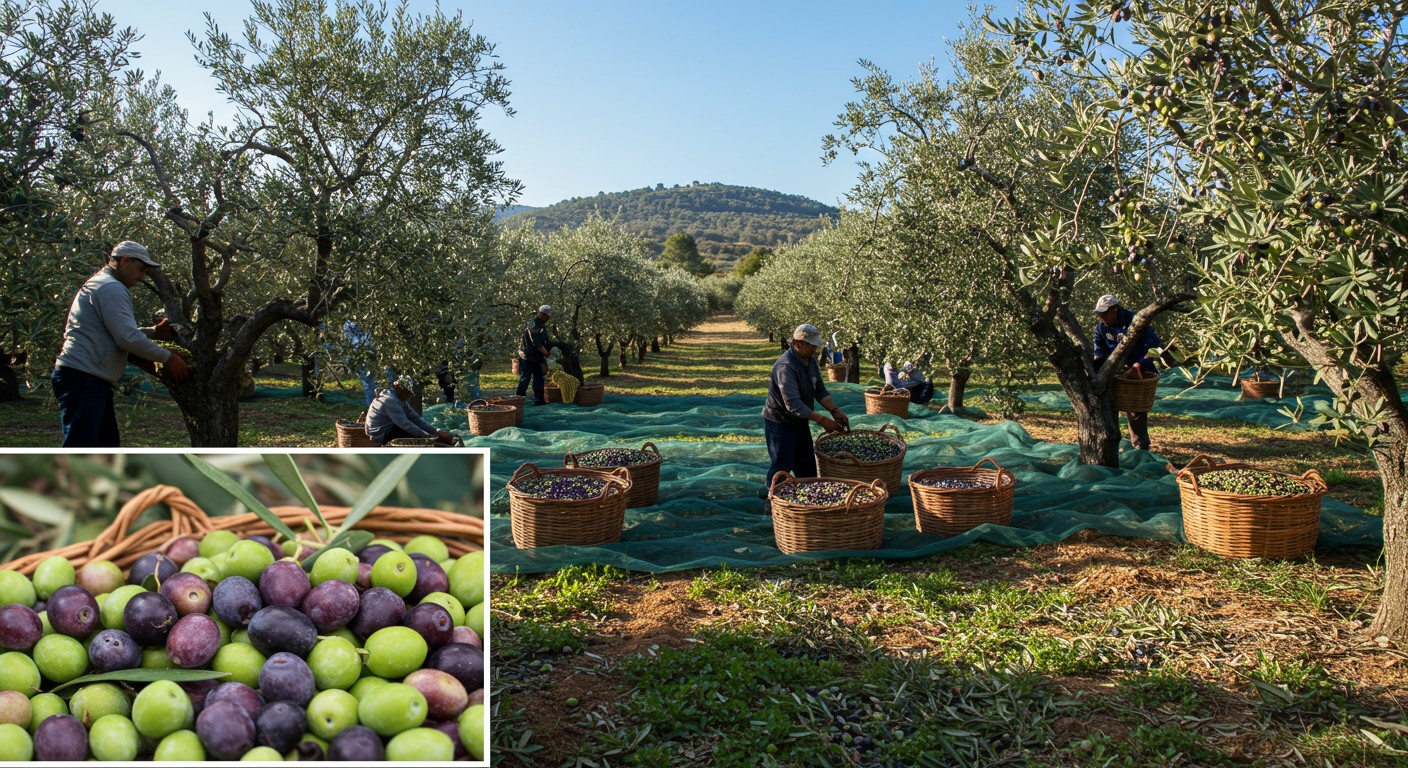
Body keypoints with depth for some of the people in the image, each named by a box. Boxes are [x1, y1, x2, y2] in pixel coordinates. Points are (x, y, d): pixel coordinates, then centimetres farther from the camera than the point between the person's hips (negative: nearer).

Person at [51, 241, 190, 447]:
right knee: (80, 448, -15)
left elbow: (120, 332, 28)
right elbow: (128, 339, -19)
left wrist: (153, 332, 14)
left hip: (91, 380, 11)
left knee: (107, 443, 15)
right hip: (82, 378, -11)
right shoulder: (111, 288, -11)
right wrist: (167, 358, -10)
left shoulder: (99, 284, 23)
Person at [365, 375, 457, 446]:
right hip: (381, 435, -10)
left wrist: (436, 431, -8)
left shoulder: (401, 400, 5)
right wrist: (428, 436, -27)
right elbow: (405, 424, -30)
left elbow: (416, 418, 1)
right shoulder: (390, 400, -26)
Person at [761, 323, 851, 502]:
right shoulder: (786, 366, -29)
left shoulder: (810, 359, 0)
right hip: (780, 423, -9)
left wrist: (834, 411, -9)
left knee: (807, 467, 15)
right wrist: (822, 420, -34)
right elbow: (793, 404, -34)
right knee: (781, 468, -2)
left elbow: (819, 389, 6)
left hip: (800, 421, 9)